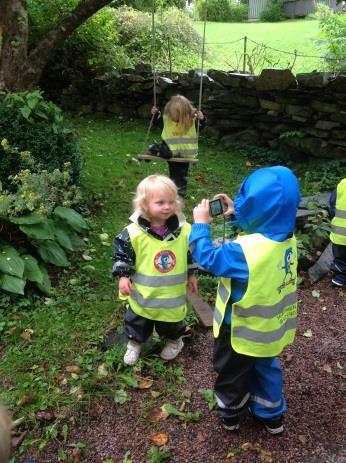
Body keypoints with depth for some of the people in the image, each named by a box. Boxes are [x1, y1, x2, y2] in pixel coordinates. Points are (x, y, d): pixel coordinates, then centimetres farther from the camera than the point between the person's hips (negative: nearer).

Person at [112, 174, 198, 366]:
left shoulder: (184, 230, -12)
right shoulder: (134, 233, -22)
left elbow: (191, 254, 3)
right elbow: (121, 254, -9)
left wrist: (191, 275, 11)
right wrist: (123, 276, -15)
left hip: (173, 293, 2)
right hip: (143, 293, -1)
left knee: (172, 323, 24)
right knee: (137, 321, 21)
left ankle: (174, 341, 54)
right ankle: (134, 343, 49)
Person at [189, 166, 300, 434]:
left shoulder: (246, 250, -36)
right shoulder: (287, 238, -12)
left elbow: (207, 258, -23)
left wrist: (201, 224, -11)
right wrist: (236, 215, 1)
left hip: (242, 330, -6)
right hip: (271, 328, 7)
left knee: (230, 373, 22)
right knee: (266, 368, 30)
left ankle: (231, 414, 47)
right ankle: (272, 415, 50)